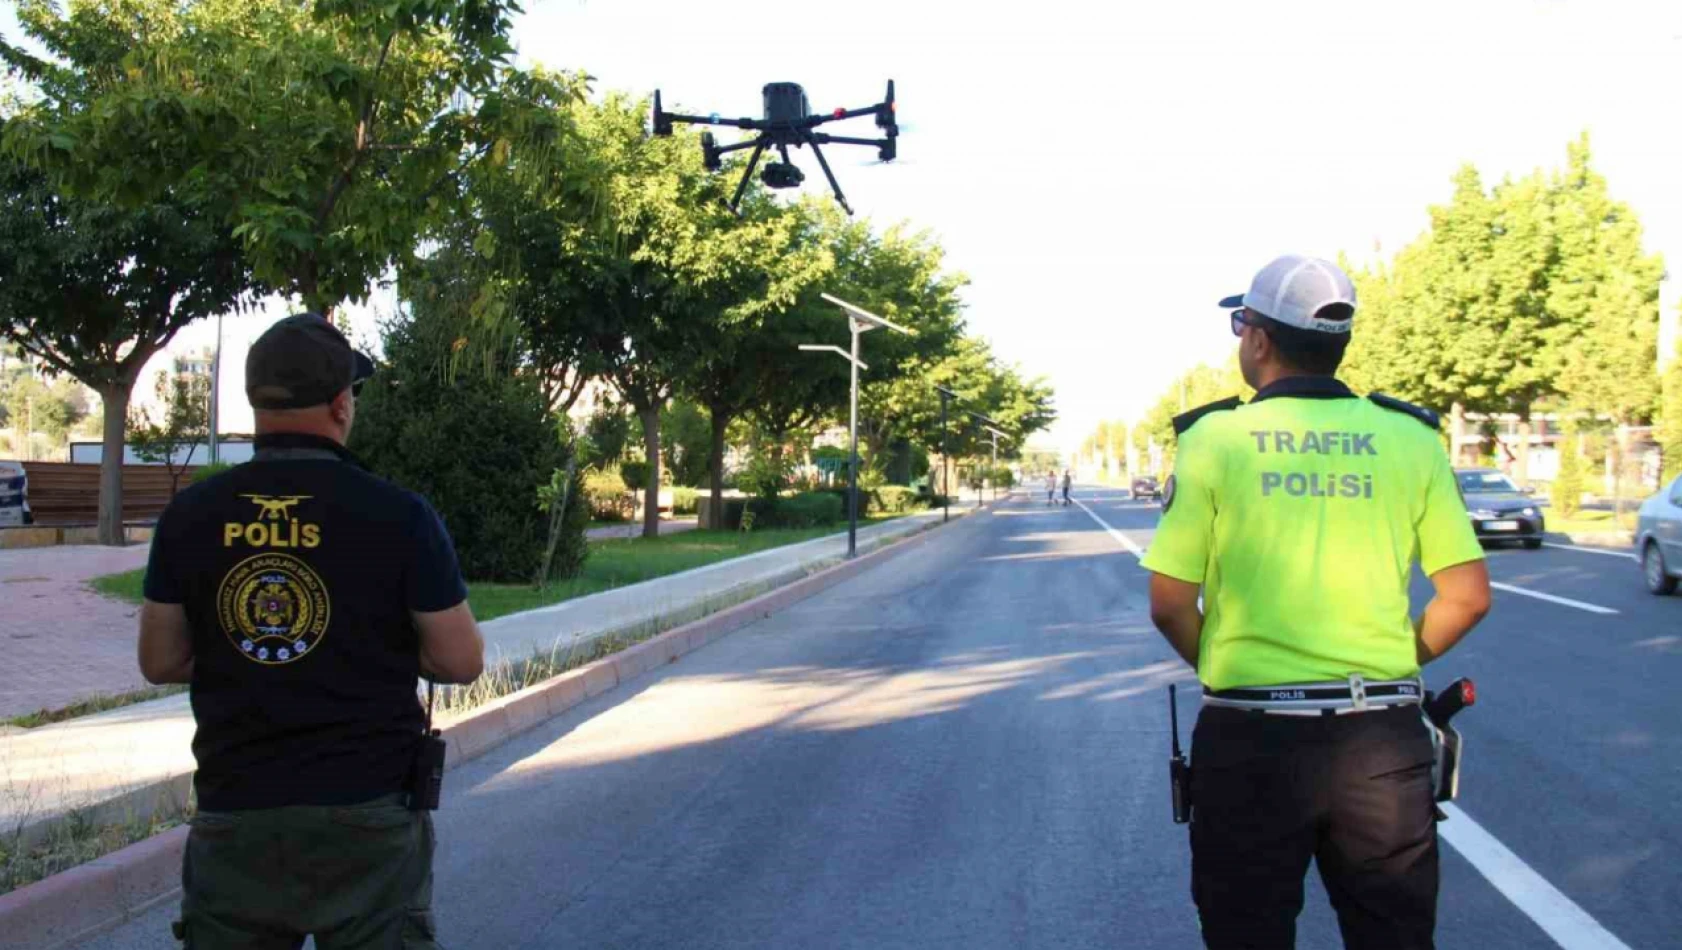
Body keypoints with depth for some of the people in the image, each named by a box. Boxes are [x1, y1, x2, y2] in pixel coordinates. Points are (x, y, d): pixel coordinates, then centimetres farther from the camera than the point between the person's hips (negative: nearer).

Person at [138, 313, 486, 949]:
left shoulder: (191, 516, -2)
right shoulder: (398, 516, -12)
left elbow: (159, 662, 6)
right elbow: (461, 662, -6)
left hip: (234, 816, 3)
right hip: (367, 818, -2)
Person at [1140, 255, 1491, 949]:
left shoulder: (1216, 437, -4)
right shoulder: (1410, 438, 2)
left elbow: (1170, 605, -6)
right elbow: (1467, 597, 1)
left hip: (1253, 738, -2)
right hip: (1383, 739, 2)